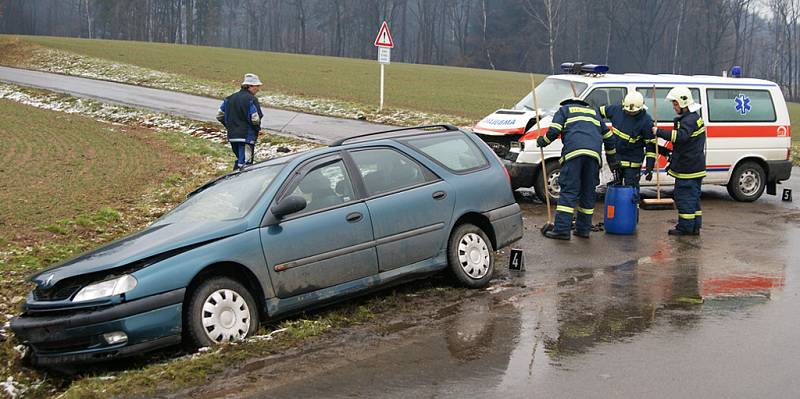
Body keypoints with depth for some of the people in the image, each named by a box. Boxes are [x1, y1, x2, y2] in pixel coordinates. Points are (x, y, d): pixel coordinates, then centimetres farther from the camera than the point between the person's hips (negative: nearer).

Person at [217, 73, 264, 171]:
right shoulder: (252, 100, -12)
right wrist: (257, 128, 1)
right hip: (247, 136, -7)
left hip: (232, 136, 7)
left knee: (240, 160, 23)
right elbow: (255, 119, -19)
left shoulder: (230, 98, 10)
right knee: (244, 163, -5)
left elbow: (219, 115, 11)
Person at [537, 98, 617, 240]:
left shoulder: (564, 110, 22)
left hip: (573, 152, -4)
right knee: (588, 192, 11)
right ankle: (583, 229, 13)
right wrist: (612, 160, 42)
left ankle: (562, 229, -12)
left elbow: (553, 131, 5)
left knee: (569, 191, -6)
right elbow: (609, 137, 34)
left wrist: (542, 141, 23)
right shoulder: (594, 112, 34)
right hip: (594, 154, 4)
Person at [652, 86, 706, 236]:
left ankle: (685, 227, 0)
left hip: (687, 168, -11)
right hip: (695, 167, 11)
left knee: (684, 196, -5)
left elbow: (680, 136, -35)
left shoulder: (689, 120, -18)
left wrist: (659, 132, -32)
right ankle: (695, 226, 20)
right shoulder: (693, 117, 18)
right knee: (693, 197, 15)